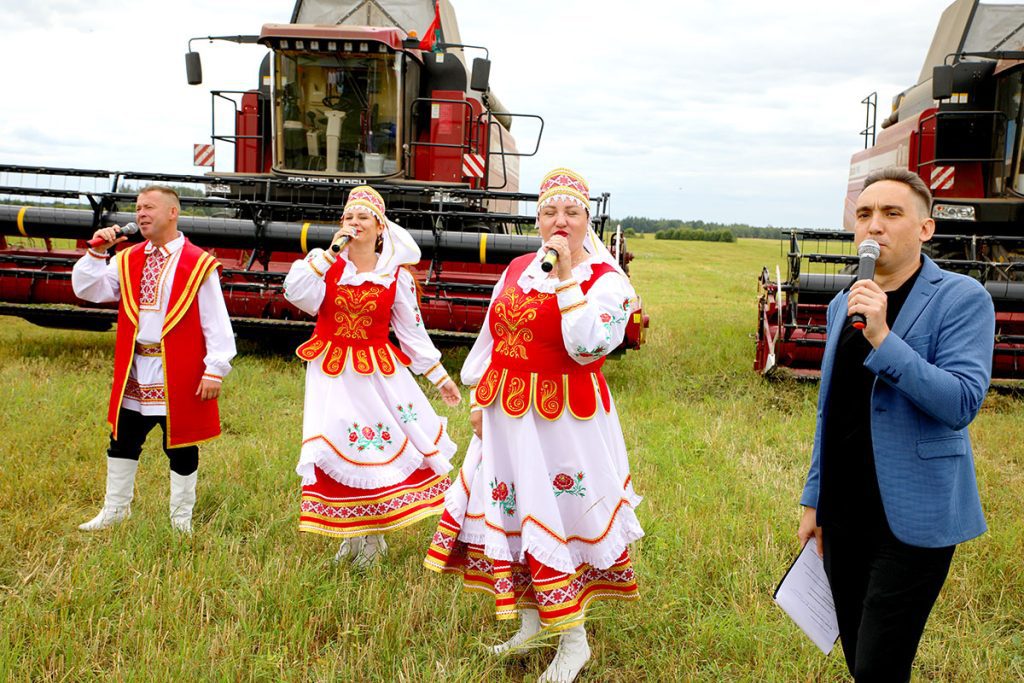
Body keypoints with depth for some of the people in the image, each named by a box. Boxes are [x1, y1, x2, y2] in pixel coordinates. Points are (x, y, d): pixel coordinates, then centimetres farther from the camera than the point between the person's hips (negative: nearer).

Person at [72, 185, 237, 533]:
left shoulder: (198, 264, -9)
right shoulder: (128, 260, 8)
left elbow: (216, 323, -10)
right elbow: (87, 290, 6)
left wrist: (214, 370, -14)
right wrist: (97, 252, -5)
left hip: (178, 375, -5)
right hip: (134, 372, 5)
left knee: (180, 445, 6)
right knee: (123, 439, 16)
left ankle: (181, 520, 22)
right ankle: (115, 509, 35)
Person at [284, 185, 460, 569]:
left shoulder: (396, 276, 0)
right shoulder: (325, 263, 1)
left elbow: (413, 332, 6)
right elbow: (296, 293, -18)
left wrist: (440, 377, 6)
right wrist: (331, 252, -16)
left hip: (378, 373, 0)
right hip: (331, 373, 0)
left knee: (387, 443, -2)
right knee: (336, 447, 0)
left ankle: (373, 536, 16)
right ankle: (352, 536, 18)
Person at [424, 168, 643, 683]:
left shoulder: (606, 279, -8)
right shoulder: (517, 269, 10)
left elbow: (588, 347, -24)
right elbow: (490, 339, 15)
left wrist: (566, 278, -23)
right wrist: (479, 399, 11)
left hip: (564, 418, -6)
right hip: (506, 416, 7)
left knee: (563, 515, 0)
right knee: (510, 511, 14)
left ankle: (573, 640, 18)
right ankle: (530, 622, 34)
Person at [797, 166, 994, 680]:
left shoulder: (961, 299, -9)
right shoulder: (843, 305, 10)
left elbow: (962, 402, -21)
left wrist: (882, 338, -28)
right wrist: (814, 500, 15)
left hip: (910, 518, -6)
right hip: (844, 513, 6)